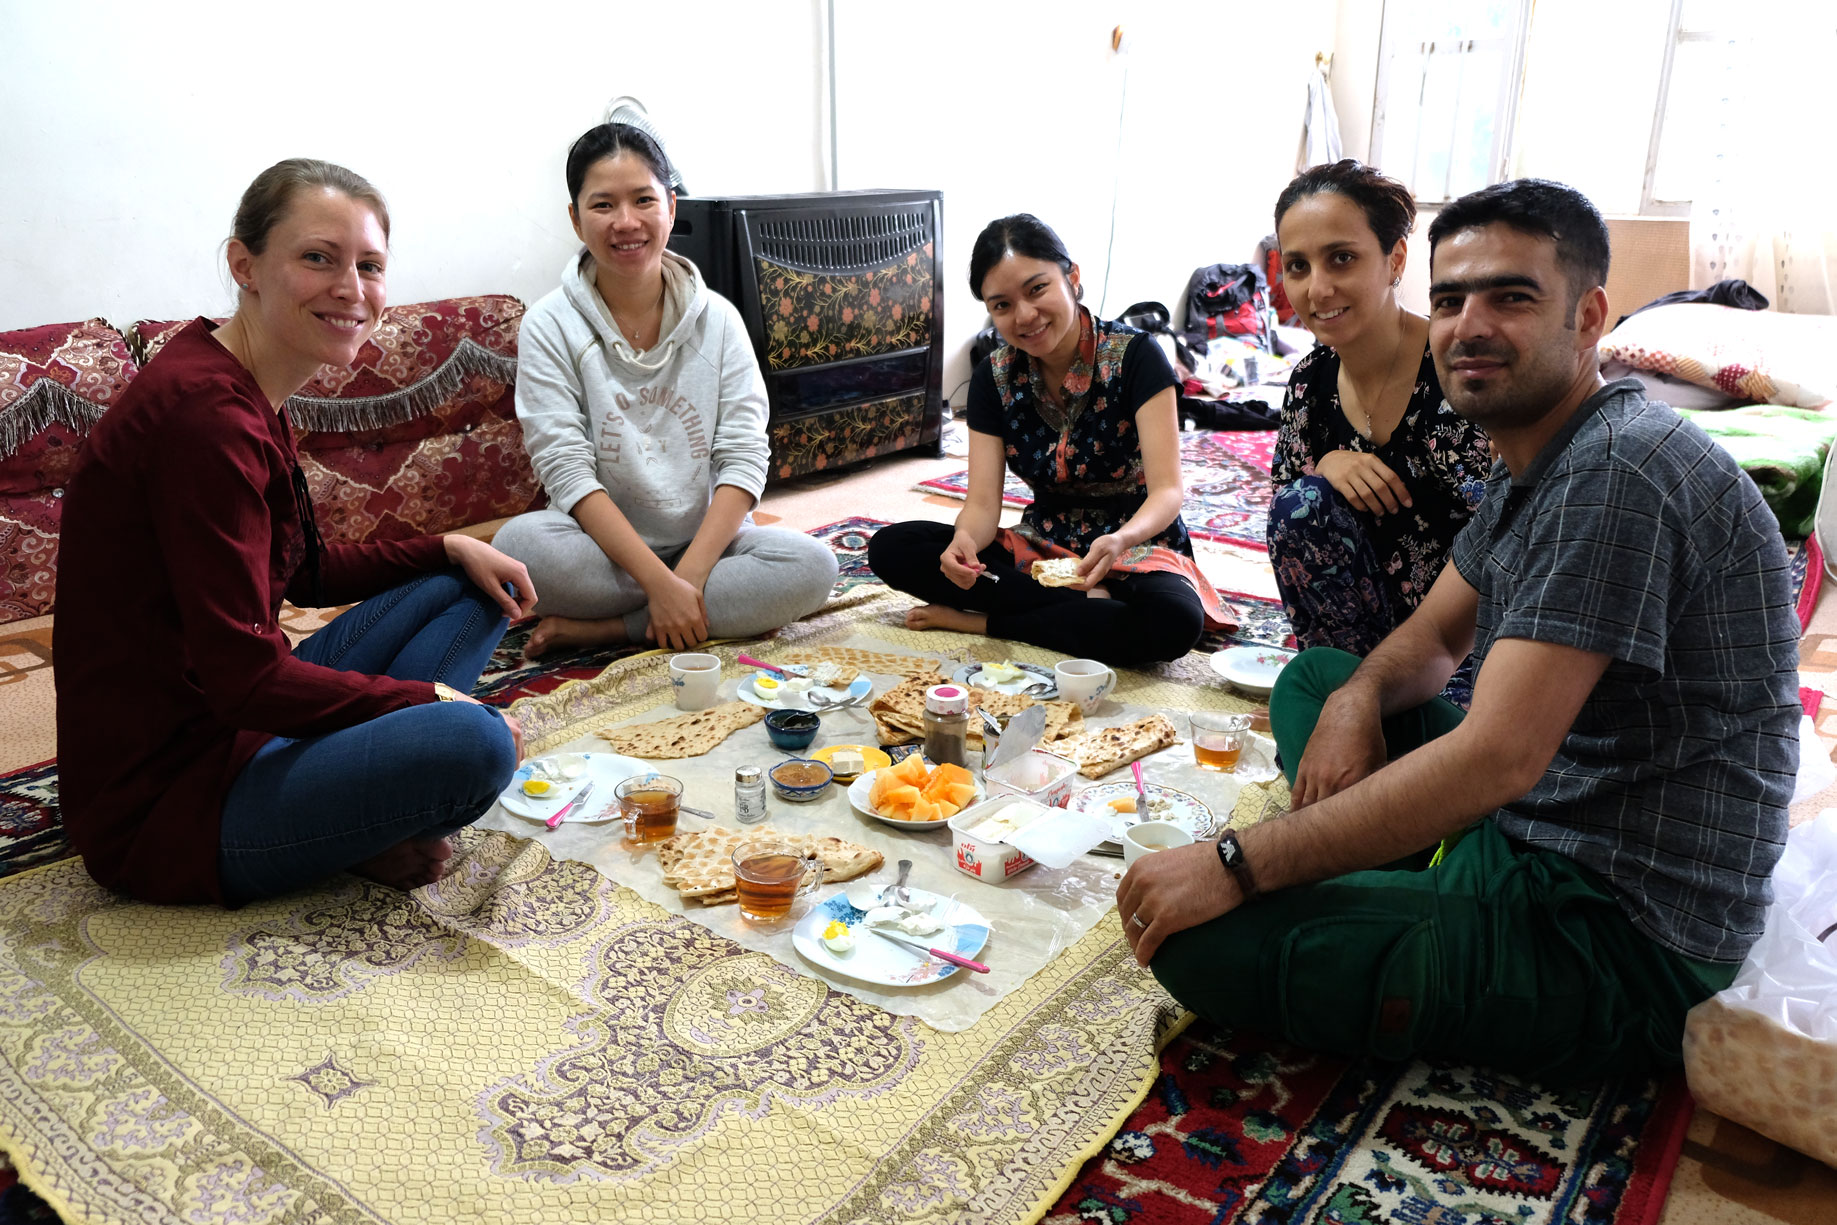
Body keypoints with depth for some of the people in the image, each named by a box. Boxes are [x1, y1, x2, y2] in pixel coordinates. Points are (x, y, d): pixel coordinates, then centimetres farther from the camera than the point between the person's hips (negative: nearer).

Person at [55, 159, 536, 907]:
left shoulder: (248, 395, 7)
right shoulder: (206, 412, -24)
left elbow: (306, 573, 18)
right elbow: (246, 680, -25)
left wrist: (449, 548, 7)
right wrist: (432, 698, -14)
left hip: (233, 723, 11)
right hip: (163, 799, -10)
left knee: (476, 588, 13)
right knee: (471, 745, -33)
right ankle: (353, 838, -1)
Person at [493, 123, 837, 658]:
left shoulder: (717, 318, 1)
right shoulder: (549, 326, -6)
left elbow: (744, 457, -6)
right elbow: (569, 473, -14)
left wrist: (690, 574, -20)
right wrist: (661, 582, -24)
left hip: (708, 540, 3)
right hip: (606, 547, -2)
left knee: (812, 565, -24)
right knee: (519, 543, -33)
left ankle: (601, 628, -17)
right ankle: (710, 610, -15)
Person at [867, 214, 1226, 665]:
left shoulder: (1134, 355, -15)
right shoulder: (994, 377, -2)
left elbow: (1168, 490, -20)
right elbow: (983, 502, -7)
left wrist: (1121, 541, -43)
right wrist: (964, 542, -32)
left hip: (1137, 545, -4)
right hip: (1041, 546, 4)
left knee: (1174, 621, -40)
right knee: (891, 548, -16)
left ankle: (980, 620, -20)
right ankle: (1087, 604, -17)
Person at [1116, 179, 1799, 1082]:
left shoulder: (1616, 472, -23)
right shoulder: (1533, 462, 11)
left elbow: (1498, 757, -29)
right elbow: (1434, 637, 18)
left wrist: (1236, 866, -25)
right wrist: (1357, 699, -7)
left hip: (1618, 932, -10)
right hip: (1531, 837, 10)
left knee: (1201, 939, -24)